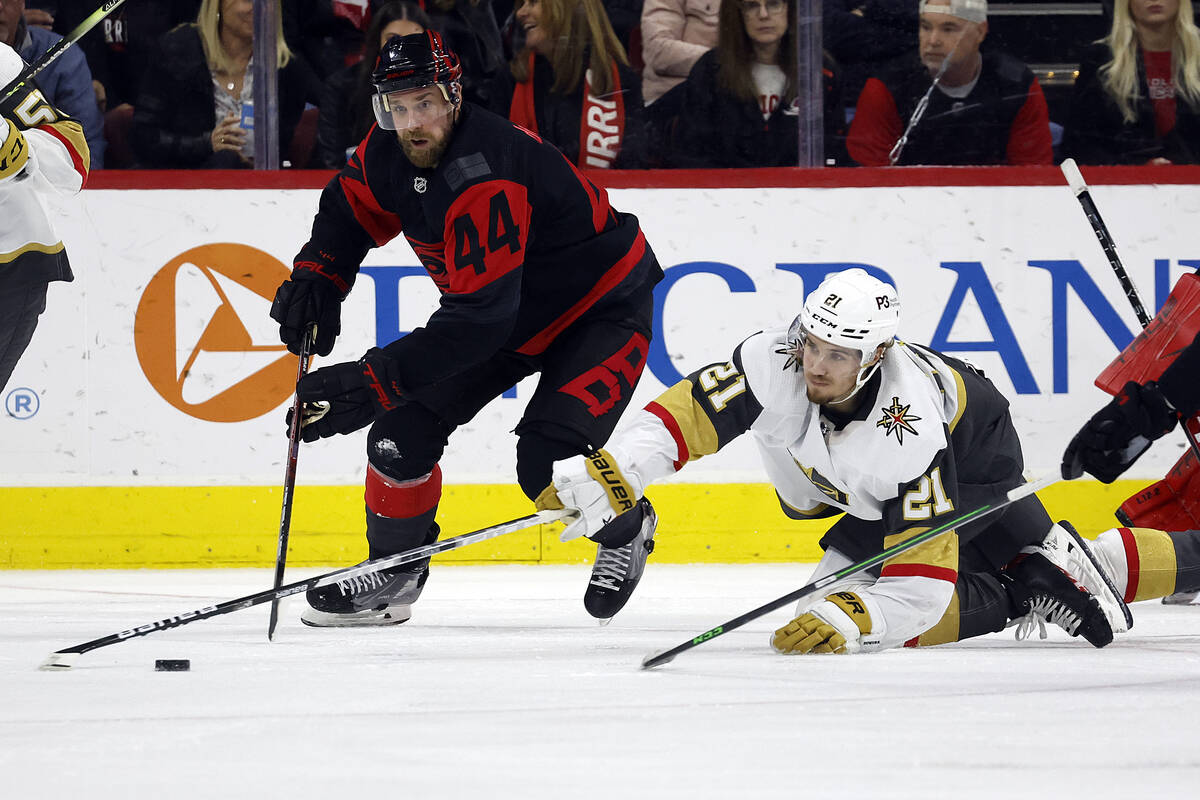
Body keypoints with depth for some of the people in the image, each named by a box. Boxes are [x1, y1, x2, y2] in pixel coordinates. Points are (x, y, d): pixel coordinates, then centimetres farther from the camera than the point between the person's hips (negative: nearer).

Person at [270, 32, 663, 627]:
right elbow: (352, 206, 12)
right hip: (510, 314, 8)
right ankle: (395, 569, 15)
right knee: (408, 420, -4)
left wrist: (372, 381, -42)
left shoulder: (485, 180, -37)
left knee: (549, 463, -23)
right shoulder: (391, 151, -12)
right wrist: (316, 277, -7)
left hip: (603, 307, -8)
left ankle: (625, 531, 9)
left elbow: (479, 317, -40)